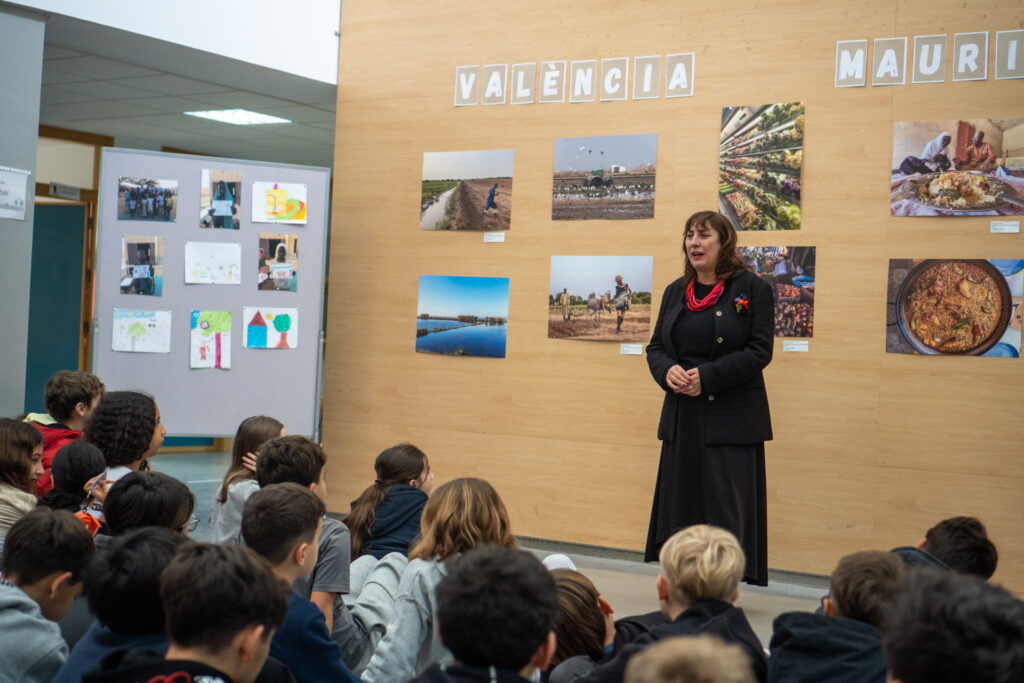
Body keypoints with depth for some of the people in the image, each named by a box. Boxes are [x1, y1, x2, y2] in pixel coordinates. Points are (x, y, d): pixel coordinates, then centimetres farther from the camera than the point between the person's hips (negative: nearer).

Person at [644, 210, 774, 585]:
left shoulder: (752, 289, -3)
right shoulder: (675, 292, 14)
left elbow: (759, 351, -9)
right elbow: (655, 347, 14)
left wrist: (707, 377, -17)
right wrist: (668, 371, -9)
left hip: (732, 417, -5)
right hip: (682, 417, 5)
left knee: (726, 505, -5)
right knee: (682, 500, 7)